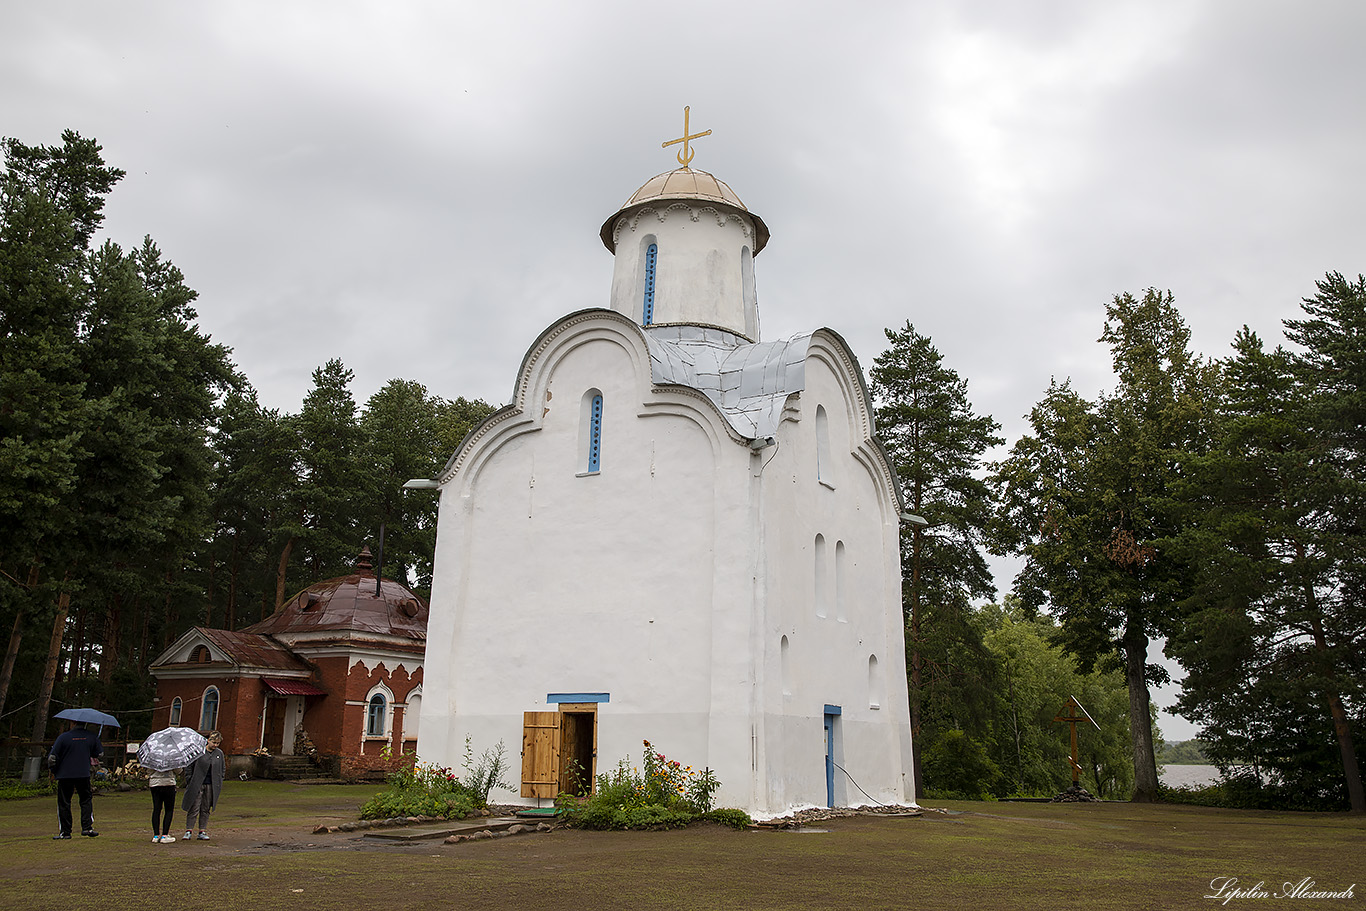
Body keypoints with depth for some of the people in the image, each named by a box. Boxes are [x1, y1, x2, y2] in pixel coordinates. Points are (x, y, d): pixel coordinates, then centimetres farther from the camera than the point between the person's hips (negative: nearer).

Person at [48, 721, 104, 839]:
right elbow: (100, 753, 12)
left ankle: (65, 832, 10)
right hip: (84, 775, 2)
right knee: (86, 800, 14)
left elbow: (52, 757, -7)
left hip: (65, 775, -2)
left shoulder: (64, 737, -8)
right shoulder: (92, 736, 1)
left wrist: (53, 771, 10)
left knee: (64, 803, 8)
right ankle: (87, 827, 4)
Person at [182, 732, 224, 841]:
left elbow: (222, 769, 17)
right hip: (197, 785, -3)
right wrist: (189, 781, -4)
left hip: (211, 786, 3)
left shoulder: (219, 753, 9)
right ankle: (189, 831, 7)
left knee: (206, 809, 7)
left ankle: (202, 832, 12)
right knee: (194, 809, -3)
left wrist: (219, 785, 11)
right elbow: (189, 766, 1)